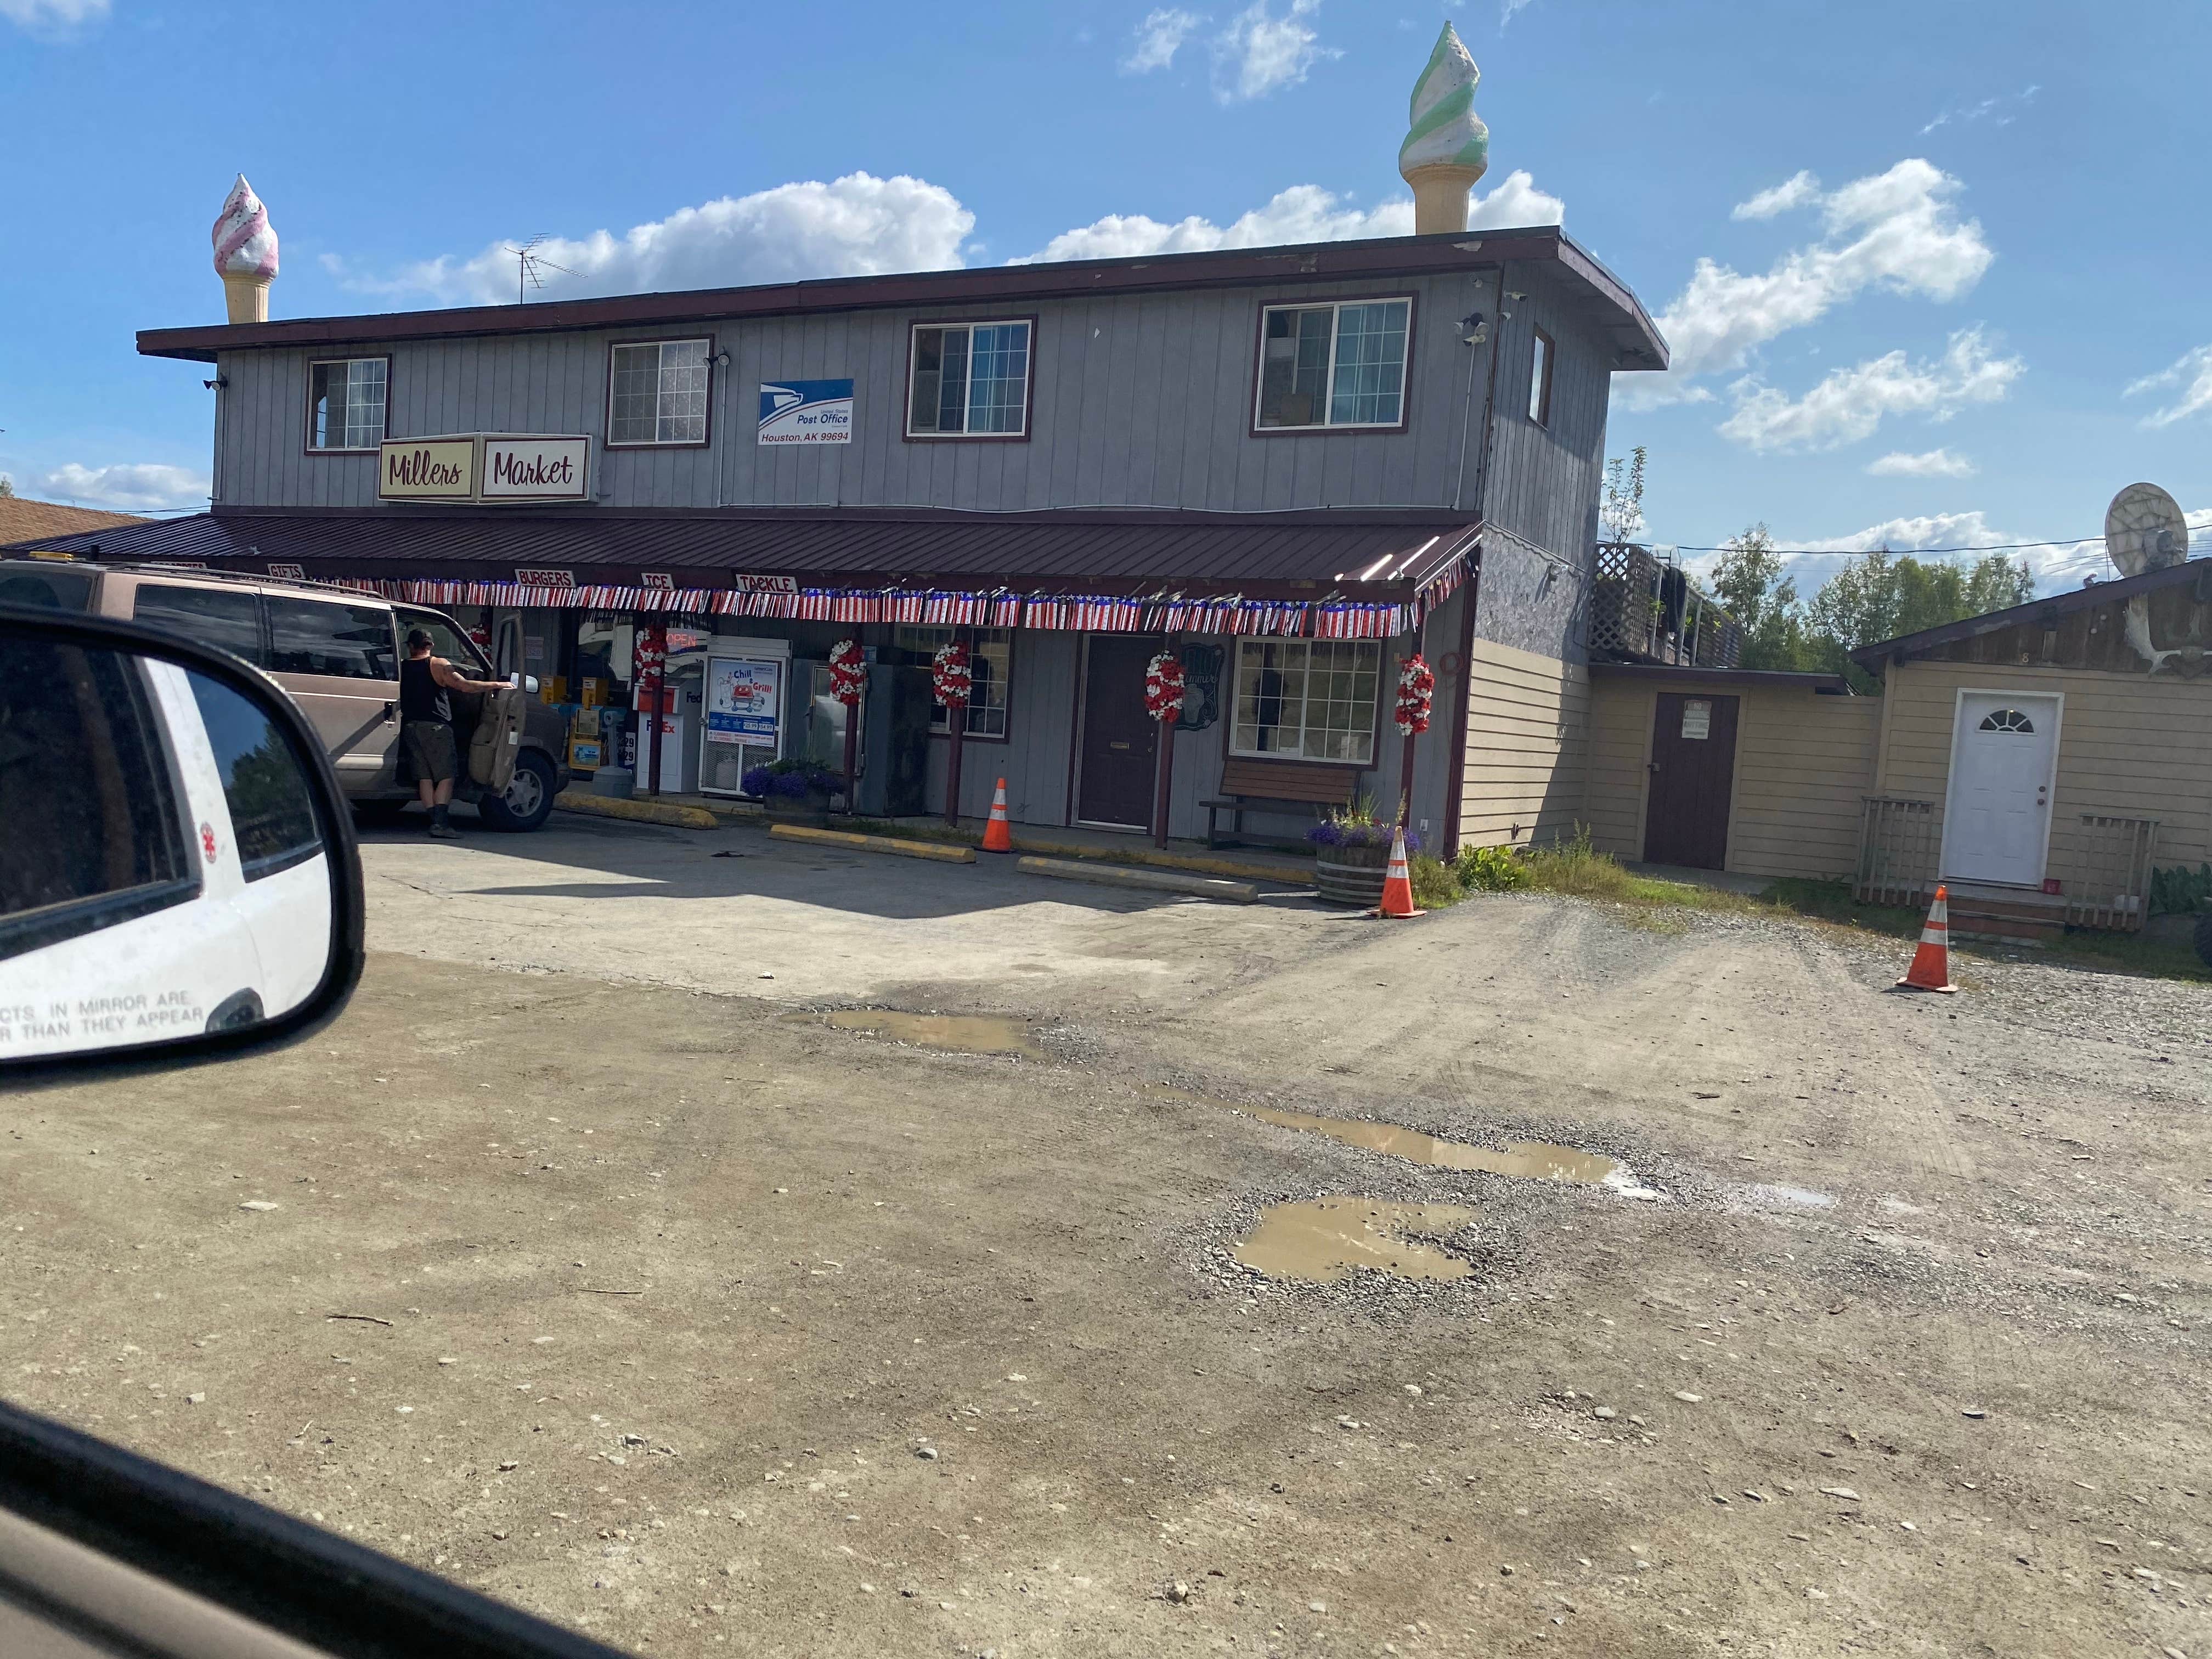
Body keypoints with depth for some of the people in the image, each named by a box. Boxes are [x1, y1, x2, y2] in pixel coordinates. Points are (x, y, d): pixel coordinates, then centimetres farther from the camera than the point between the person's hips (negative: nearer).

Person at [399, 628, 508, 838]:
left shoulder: (402, 668, 9)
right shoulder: (438, 665, -4)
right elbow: (464, 685, -15)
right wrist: (497, 685, -10)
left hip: (410, 727, 5)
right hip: (435, 726, -5)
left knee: (425, 777, 7)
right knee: (446, 777, -3)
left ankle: (434, 822, 4)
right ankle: (440, 823, -15)